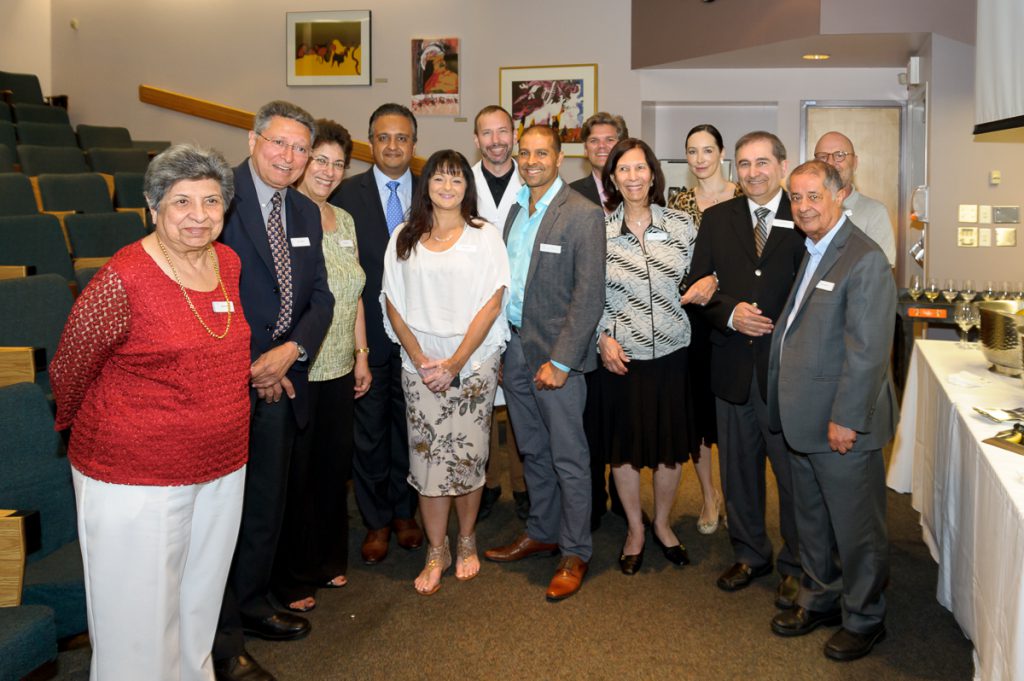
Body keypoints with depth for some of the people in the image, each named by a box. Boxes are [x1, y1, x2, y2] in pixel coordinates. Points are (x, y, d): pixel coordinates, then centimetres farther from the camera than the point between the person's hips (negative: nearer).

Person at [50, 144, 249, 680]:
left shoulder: (228, 263, 0)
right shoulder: (123, 281, -19)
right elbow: (70, 370, -5)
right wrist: (96, 430, 9)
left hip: (223, 467, 6)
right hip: (136, 478, -6)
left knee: (201, 600, 22)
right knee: (140, 613, 8)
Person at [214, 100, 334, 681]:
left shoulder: (306, 212, 11)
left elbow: (320, 296, 8)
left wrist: (292, 350, -11)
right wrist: (248, 368, -13)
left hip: (281, 379, 7)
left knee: (269, 503, 20)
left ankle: (253, 603, 41)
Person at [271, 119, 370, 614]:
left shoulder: (344, 220, 11)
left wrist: (361, 355, 14)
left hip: (338, 369, 7)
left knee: (334, 465, 15)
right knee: (295, 472, 5)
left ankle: (327, 559, 35)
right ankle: (290, 578, 22)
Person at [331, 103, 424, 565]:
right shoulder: (346, 194, -2)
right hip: (367, 332, -1)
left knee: (409, 425, 13)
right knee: (369, 431, 8)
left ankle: (405, 513, 31)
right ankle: (376, 522, 24)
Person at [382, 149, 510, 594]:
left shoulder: (485, 236, 1)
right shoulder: (405, 238, 7)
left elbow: (492, 303, -6)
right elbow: (394, 304, 5)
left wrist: (455, 363, -12)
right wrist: (420, 358, -7)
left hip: (474, 364, -1)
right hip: (420, 364, 2)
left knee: (468, 455, 3)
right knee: (427, 456, 2)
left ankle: (466, 542, 24)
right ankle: (436, 552, 16)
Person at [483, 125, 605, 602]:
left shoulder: (583, 215, -11)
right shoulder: (513, 210, 11)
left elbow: (589, 296, -15)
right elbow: (505, 279, 12)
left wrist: (560, 361, -18)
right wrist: (502, 340, 3)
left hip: (556, 352, -6)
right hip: (515, 346, 7)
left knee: (568, 459, 3)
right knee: (532, 451, 18)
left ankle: (575, 553, 17)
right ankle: (541, 532, 34)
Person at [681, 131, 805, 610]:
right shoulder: (716, 219, 7)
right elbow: (696, 288, 4)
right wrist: (729, 313, -16)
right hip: (732, 366, 3)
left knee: (794, 471, 7)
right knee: (738, 468, 15)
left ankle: (796, 566, 26)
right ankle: (750, 555, 34)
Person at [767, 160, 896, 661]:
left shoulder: (864, 259, -18)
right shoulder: (811, 253, 12)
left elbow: (868, 350, -22)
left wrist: (846, 420, -22)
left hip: (843, 422, -9)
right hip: (806, 421, 9)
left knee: (855, 527, 7)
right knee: (812, 521, 21)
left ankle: (863, 619, 25)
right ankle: (819, 600, 39)